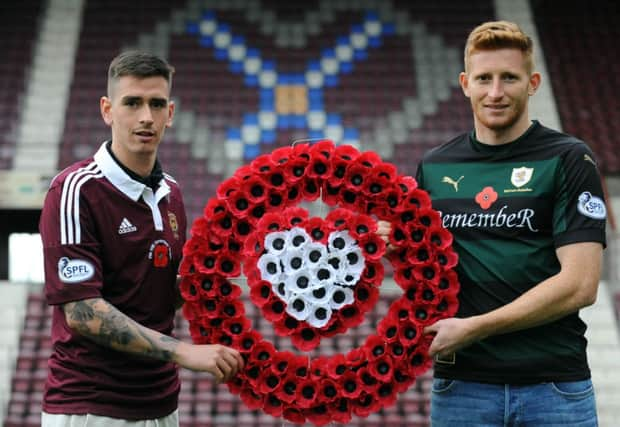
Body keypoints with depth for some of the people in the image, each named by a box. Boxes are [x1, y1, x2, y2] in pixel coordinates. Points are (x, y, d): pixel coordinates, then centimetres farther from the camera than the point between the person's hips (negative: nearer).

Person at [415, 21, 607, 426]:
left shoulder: (568, 160, -2)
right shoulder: (435, 167, 10)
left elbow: (579, 285, -10)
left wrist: (473, 328, -12)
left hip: (555, 388, -3)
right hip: (461, 387, 3)